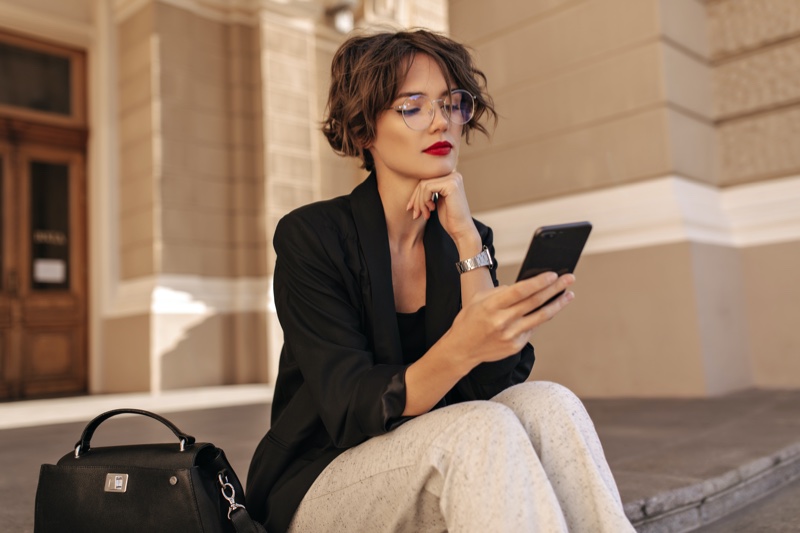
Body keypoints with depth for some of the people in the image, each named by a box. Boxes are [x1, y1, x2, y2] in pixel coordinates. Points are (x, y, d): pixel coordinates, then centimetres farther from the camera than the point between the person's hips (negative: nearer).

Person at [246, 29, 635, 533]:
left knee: (547, 406, -26)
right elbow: (352, 414, -21)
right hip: (319, 486, -4)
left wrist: (466, 240, -17)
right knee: (481, 430, -33)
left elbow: (498, 385, -10)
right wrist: (461, 347, -41)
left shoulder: (468, 237, 3)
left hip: (434, 467, 4)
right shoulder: (309, 235, -12)